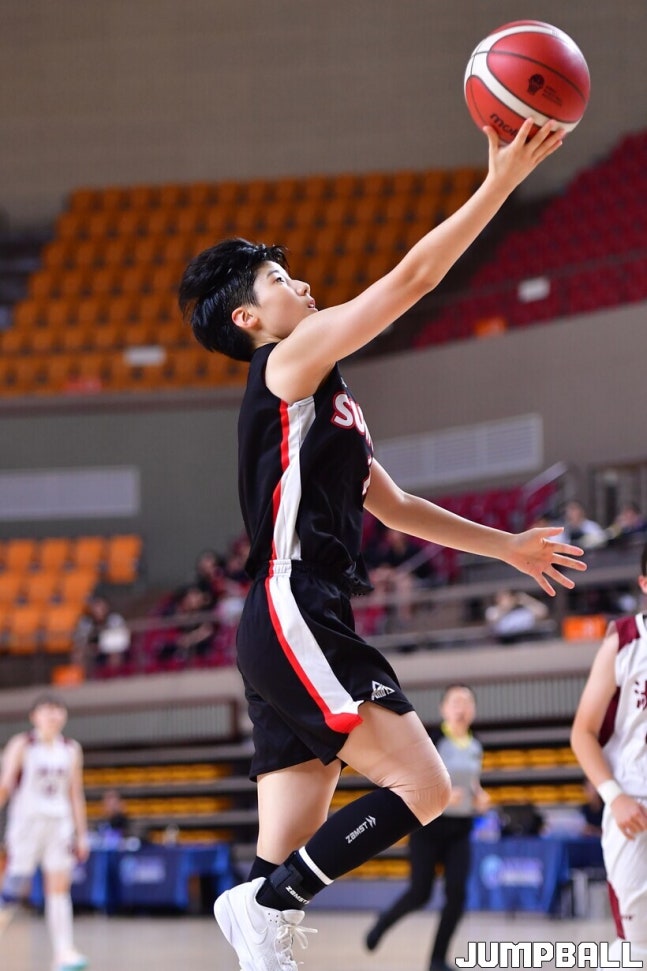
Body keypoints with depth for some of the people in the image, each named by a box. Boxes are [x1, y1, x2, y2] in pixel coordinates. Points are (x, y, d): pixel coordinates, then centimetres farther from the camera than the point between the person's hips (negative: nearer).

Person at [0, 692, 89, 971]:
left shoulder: (71, 750, 10)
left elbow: (76, 794, 13)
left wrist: (82, 835, 10)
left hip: (59, 824, 3)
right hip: (26, 821, -3)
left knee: (59, 887, -5)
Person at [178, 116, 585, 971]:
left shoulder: (322, 401, 25)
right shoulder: (288, 364, -3)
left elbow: (395, 506, 32)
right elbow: (412, 278, -11)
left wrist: (506, 546, 31)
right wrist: (500, 182, -10)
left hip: (307, 633, 10)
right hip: (292, 619, -10)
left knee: (289, 862, 3)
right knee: (423, 787, -13)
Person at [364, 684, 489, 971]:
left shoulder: (476, 746, 7)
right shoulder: (431, 740, -12)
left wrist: (480, 797, -1)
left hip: (460, 830, 5)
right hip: (428, 825, -5)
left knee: (457, 893, -9)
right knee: (420, 893, -6)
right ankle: (381, 924, 26)